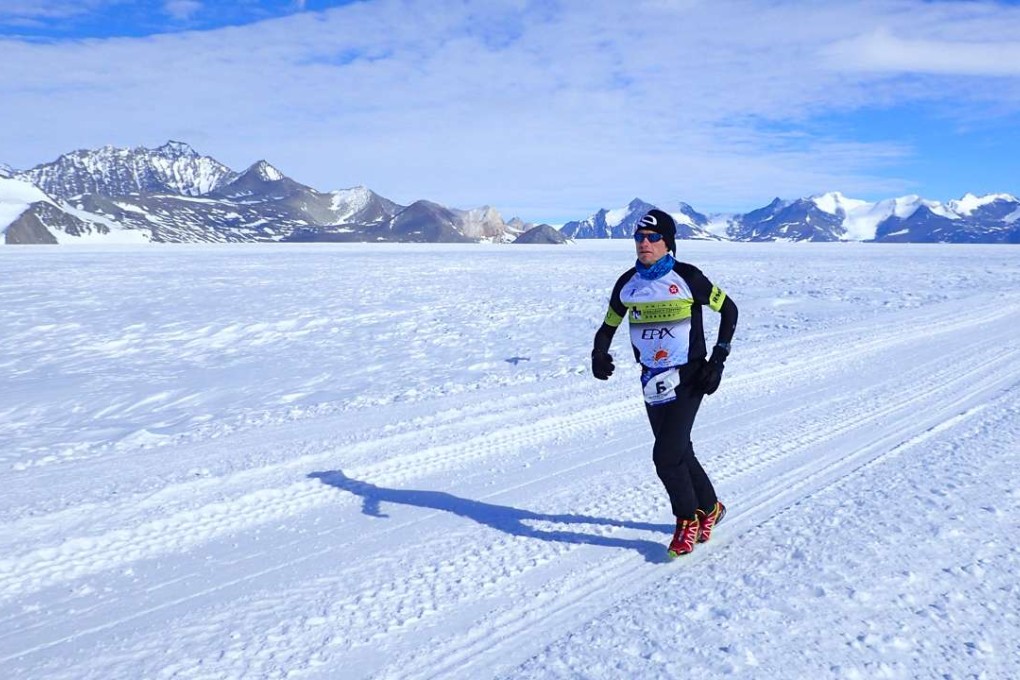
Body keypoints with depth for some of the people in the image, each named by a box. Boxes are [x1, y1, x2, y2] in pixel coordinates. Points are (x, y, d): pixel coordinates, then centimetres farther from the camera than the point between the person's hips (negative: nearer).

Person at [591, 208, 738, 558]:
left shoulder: (687, 277, -11)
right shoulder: (627, 283, 2)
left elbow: (729, 310, 0)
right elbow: (609, 325, 12)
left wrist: (717, 361, -5)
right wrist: (599, 353, -10)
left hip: (688, 378, -5)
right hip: (653, 382, 5)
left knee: (666, 455, -12)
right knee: (679, 452, 13)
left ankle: (688, 519, 13)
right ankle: (709, 508, 37)